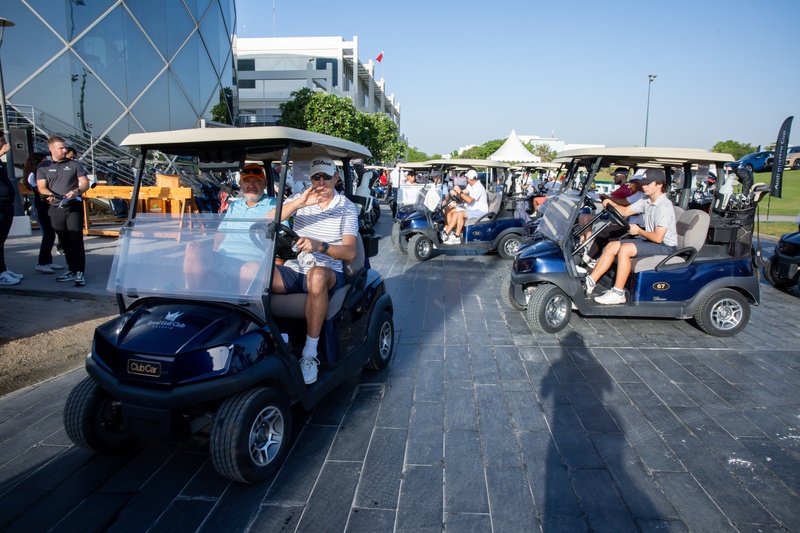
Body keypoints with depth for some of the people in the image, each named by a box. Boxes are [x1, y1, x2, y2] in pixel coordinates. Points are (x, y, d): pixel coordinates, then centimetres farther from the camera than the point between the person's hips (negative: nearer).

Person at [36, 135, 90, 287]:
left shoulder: (74, 164, 9)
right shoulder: (43, 167, 9)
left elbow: (85, 183, 5)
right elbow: (41, 187, 2)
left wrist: (77, 191, -15)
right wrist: (49, 194, -19)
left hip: (73, 207, -2)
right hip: (55, 209, 2)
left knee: (76, 240, -9)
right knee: (65, 242, 8)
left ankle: (79, 273, -9)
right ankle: (72, 271, 17)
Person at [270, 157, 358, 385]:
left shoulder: (347, 207, 2)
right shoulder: (300, 198, 8)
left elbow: (350, 252, -10)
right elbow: (268, 222, -7)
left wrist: (319, 246, -27)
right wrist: (298, 203, -22)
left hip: (328, 271, -3)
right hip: (294, 269, 3)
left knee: (316, 275, -40)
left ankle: (310, 353, -29)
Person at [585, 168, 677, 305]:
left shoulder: (665, 206, -21)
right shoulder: (646, 201, 7)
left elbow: (658, 237, -25)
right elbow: (625, 211, 12)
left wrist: (639, 231, -10)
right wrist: (611, 203, -7)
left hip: (665, 246, -9)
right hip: (648, 240, 9)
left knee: (625, 249, -28)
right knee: (611, 246, -3)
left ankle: (618, 293, -23)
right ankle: (590, 281, -6)